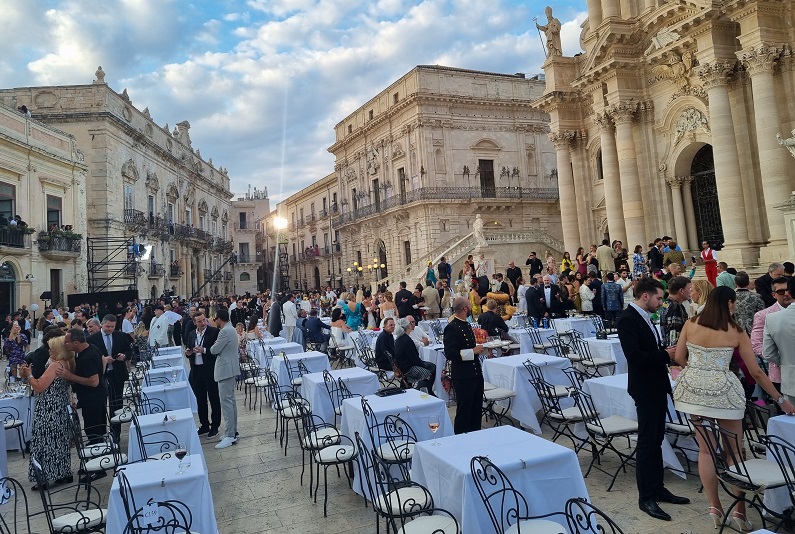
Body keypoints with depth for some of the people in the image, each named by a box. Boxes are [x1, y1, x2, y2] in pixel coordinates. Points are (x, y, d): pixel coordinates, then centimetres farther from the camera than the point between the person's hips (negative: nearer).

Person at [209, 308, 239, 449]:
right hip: (230, 368, 11)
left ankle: (230, 436, -5)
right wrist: (216, 346, 6)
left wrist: (213, 346, 3)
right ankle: (233, 432, 22)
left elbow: (214, 350, -16)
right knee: (230, 400, 14)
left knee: (226, 402, -8)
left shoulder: (225, 331, -19)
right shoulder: (230, 329, 14)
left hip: (225, 369, -11)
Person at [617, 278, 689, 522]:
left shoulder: (644, 318, 11)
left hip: (657, 386, 9)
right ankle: (646, 497, 11)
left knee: (656, 440, 17)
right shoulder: (627, 319, -19)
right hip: (645, 389, -9)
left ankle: (657, 488, 30)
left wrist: (667, 351, -2)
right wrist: (665, 355, -19)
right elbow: (634, 355, -27)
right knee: (647, 442, 0)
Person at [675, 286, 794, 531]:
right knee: (734, 451, 13)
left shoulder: (690, 324, 0)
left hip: (694, 389, 2)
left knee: (705, 449, 13)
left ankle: (714, 507, 19)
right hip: (723, 392, -2)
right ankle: (739, 511, 17)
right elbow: (756, 372, 1)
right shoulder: (736, 332, -3)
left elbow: (679, 358, 4)